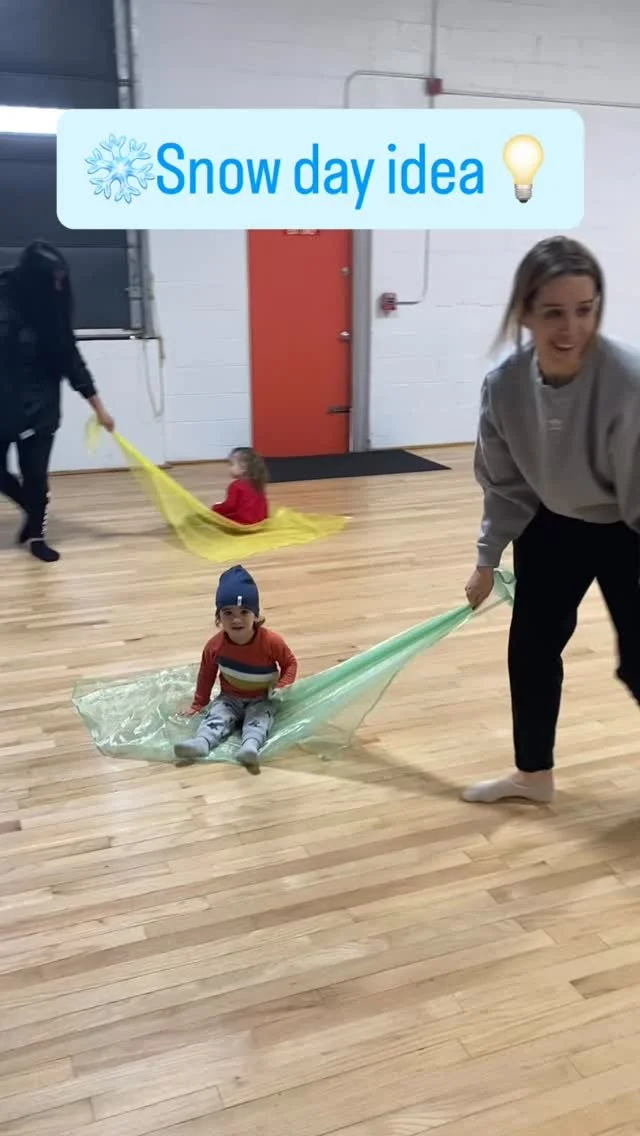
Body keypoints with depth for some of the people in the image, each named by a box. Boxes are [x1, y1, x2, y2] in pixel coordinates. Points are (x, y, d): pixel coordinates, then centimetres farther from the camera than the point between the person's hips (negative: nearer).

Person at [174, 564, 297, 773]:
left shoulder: (271, 641, -19)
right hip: (230, 698, 2)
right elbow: (206, 673, 4)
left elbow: (290, 663, -4)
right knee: (216, 715, -24)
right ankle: (201, 743, -49)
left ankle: (250, 747, -56)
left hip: (261, 700, -2)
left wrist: (283, 686, -20)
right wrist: (198, 704, 9)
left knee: (258, 720, -29)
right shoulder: (215, 645, -12)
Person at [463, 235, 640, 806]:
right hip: (554, 527, 5)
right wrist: (487, 561, 5)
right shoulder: (504, 385, -19)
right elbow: (503, 484, -3)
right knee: (531, 646, 11)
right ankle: (533, 774, 33)